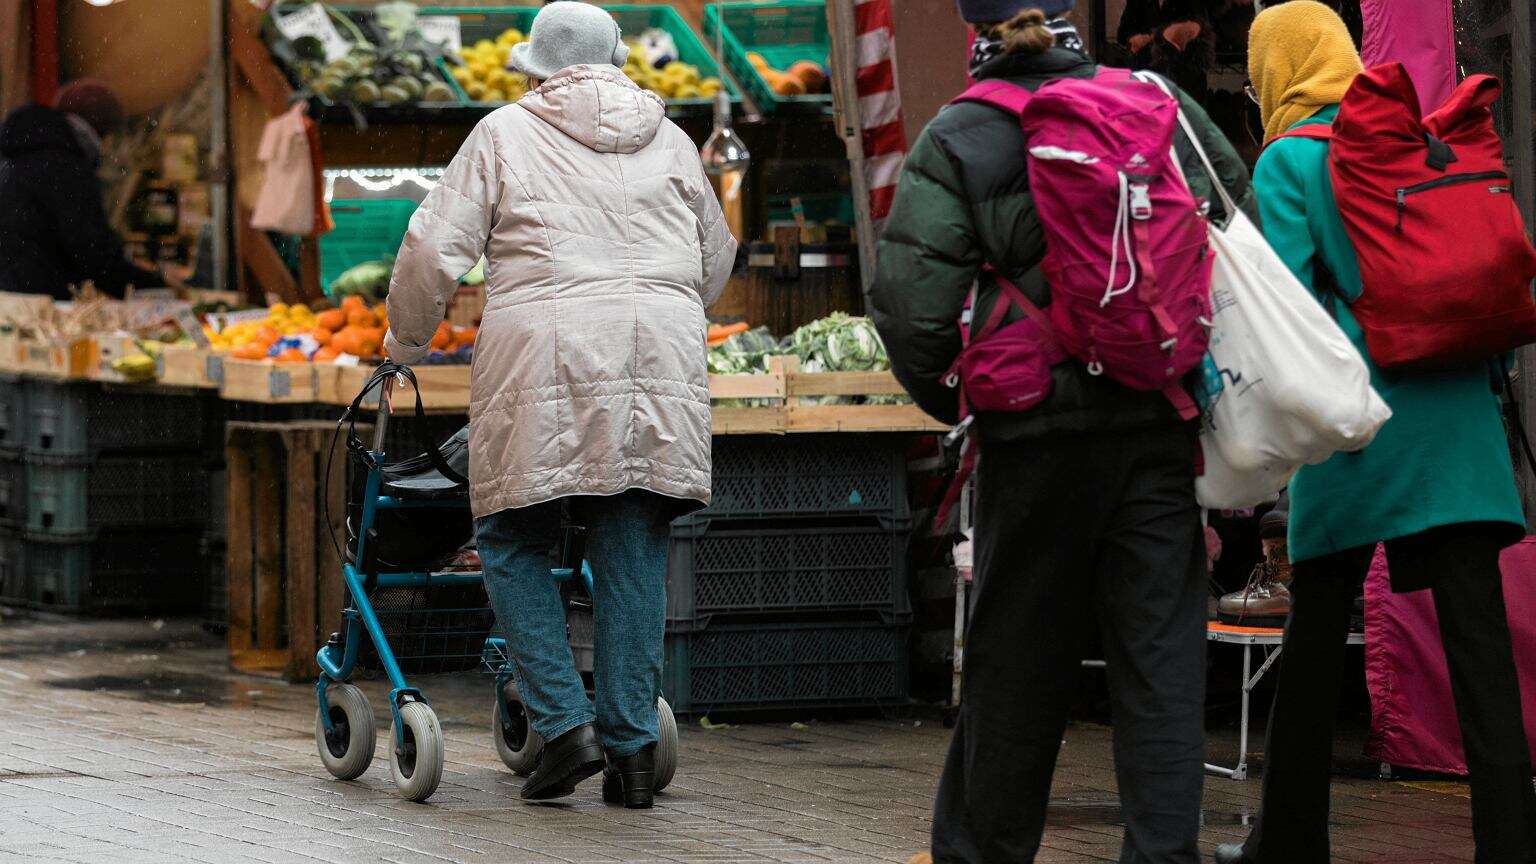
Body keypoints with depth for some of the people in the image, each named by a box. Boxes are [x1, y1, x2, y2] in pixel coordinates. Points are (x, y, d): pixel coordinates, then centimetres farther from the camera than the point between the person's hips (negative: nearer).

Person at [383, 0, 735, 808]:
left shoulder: (504, 134, 8)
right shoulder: (667, 140, 19)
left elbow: (433, 249, 4)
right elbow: (715, 261, 28)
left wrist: (405, 340, 19)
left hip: (546, 356, -3)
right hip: (660, 362, 3)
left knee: (514, 545, 7)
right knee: (633, 556, 7)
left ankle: (564, 724, -4)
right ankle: (632, 746, 4)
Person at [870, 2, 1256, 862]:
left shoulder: (955, 144, -2)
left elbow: (911, 300, -10)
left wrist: (939, 394, 8)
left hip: (1040, 435, -1)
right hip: (1162, 427, 1)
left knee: (1016, 657, 10)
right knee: (1162, 653, 2)